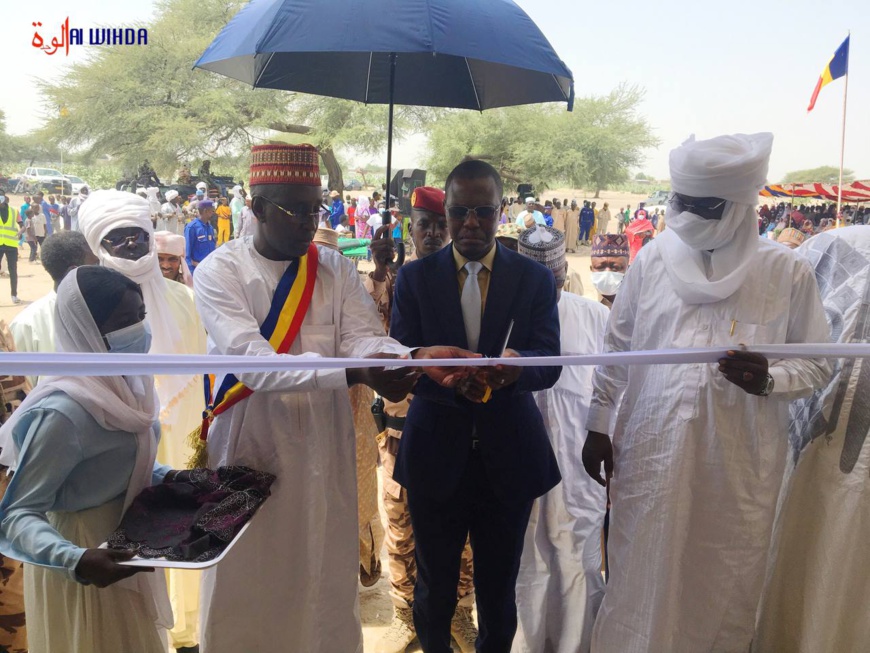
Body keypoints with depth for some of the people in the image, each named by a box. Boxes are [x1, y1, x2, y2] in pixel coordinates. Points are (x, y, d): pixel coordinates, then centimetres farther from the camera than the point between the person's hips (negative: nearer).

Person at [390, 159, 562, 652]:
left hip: (509, 455, 0)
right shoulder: (415, 277, 0)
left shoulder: (535, 278, 0)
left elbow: (549, 362, -11)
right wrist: (453, 384, -30)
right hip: (436, 454, 0)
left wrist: (515, 368, -35)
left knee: (499, 588, 15)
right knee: (435, 585, 16)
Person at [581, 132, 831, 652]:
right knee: (641, 582, 12)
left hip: (738, 465, 0)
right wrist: (600, 425, 5)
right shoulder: (651, 261, -1)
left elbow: (819, 364, 1)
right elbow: (617, 349, 6)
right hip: (650, 454, 1)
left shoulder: (787, 272, -5)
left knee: (723, 585, 16)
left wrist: (768, 380, -20)